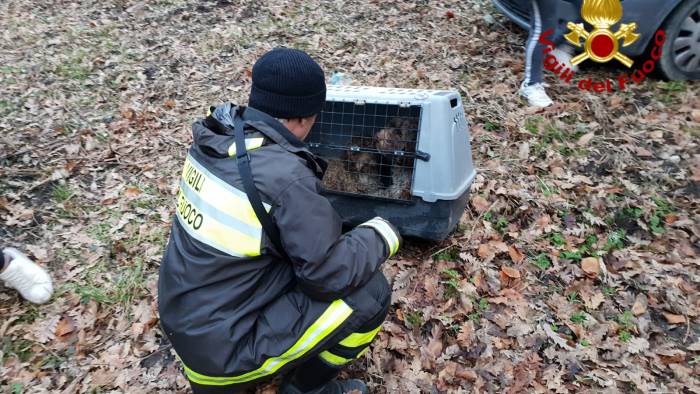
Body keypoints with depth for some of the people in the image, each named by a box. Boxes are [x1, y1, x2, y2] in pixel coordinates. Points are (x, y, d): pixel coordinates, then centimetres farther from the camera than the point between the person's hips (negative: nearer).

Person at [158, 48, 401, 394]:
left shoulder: (214, 137, -5)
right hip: (222, 347, -8)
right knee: (371, 292, -8)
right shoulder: (285, 177, -28)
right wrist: (381, 235, -4)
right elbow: (333, 274, -21)